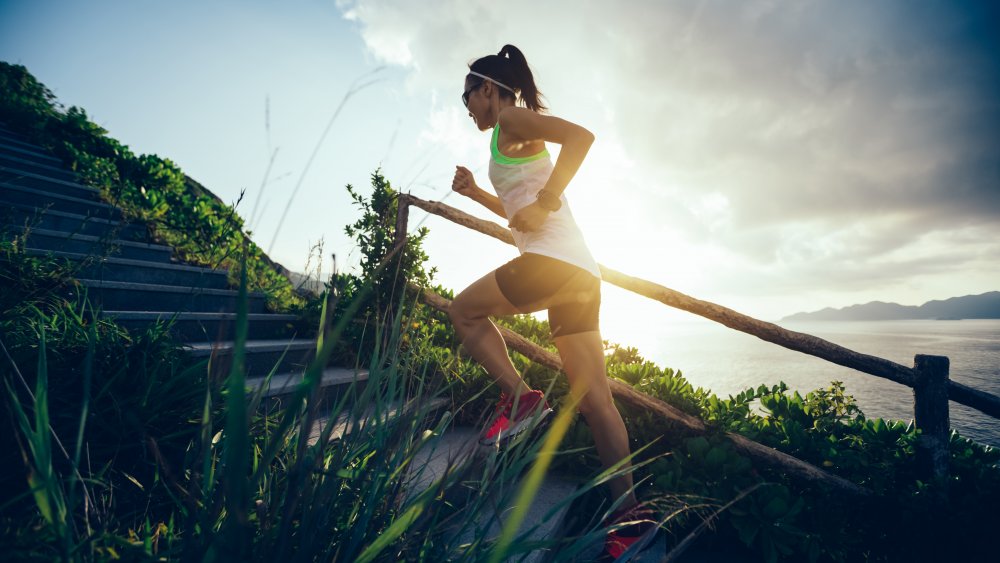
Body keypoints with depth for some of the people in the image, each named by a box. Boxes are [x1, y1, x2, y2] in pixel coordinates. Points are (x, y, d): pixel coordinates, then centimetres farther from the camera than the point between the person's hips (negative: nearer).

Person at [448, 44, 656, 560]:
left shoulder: (511, 118, 2)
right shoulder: (518, 142, 29)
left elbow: (581, 136, -16)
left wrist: (544, 203, -16)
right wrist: (476, 192, 28)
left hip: (553, 260, -10)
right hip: (580, 271, 10)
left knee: (464, 311, 11)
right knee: (594, 397, 6)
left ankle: (519, 396, -2)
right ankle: (629, 514, 11)